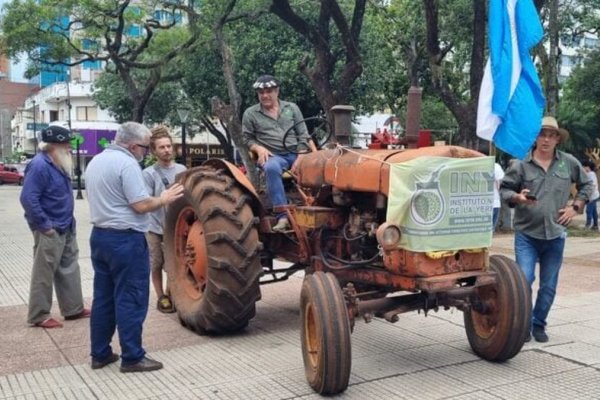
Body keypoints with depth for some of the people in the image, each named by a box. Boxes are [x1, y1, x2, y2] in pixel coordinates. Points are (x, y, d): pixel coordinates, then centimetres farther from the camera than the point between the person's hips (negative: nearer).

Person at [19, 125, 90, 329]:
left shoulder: (58, 164, 10)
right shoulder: (39, 166, -20)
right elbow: (28, 198, -25)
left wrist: (68, 220, 14)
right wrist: (45, 225, -22)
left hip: (66, 228, 10)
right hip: (50, 231, -9)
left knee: (69, 269, 15)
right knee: (44, 274, 0)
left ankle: (73, 308, 26)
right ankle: (39, 316, 11)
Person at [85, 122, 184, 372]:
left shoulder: (95, 162, 14)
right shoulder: (126, 163, -16)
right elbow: (141, 205, -21)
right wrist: (164, 199, -4)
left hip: (99, 235, 9)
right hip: (125, 239, -9)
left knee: (103, 297, 13)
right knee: (130, 299, -2)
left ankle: (100, 354, 19)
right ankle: (132, 357, 4)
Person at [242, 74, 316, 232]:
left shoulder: (292, 108, 16)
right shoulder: (250, 114, 11)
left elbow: (304, 134, 12)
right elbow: (247, 139, 12)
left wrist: (315, 153, -4)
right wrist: (259, 148, -10)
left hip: (296, 152, 3)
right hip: (272, 155, -2)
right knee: (271, 168, -39)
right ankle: (283, 216, -41)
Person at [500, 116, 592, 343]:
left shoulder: (569, 163, 5)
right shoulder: (521, 164, -3)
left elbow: (586, 185, 17)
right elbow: (504, 189, 3)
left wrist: (575, 207, 6)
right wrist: (517, 197, -17)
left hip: (555, 234, 3)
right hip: (526, 233, -2)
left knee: (549, 285, 9)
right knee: (524, 279, -11)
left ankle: (539, 324, 26)